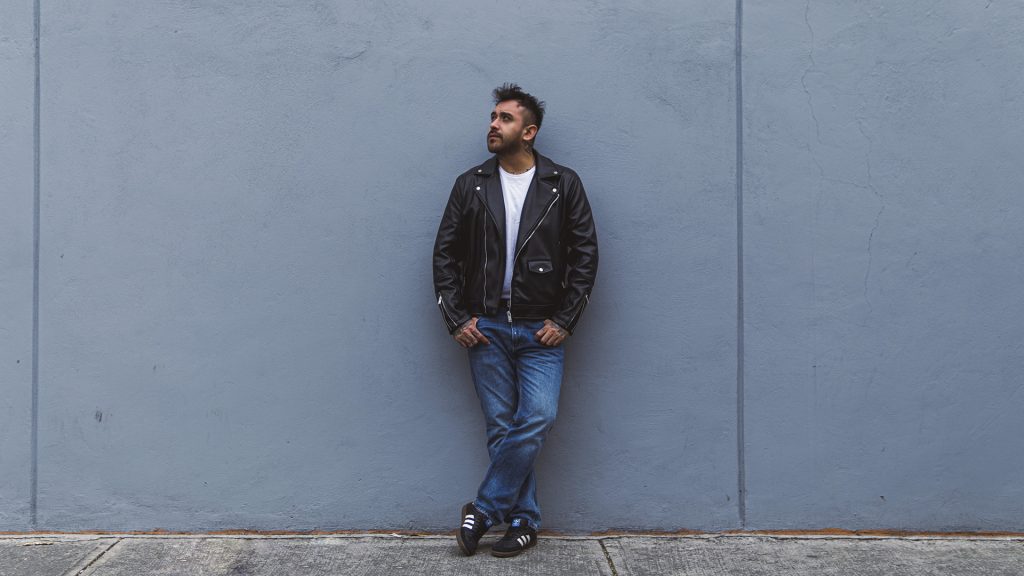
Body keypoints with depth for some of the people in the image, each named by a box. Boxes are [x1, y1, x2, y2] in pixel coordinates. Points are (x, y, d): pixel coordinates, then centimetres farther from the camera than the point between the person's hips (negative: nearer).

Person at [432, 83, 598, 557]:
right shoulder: (470, 185, 5)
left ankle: (484, 509, 2)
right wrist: (456, 319, -1)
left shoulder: (563, 184, 1)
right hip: (486, 328, 1)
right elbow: (445, 253, 7)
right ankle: (523, 521, 16)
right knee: (501, 428, 3)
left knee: (537, 419, -13)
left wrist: (563, 321, -5)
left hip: (541, 329, -1)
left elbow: (584, 255, 1)